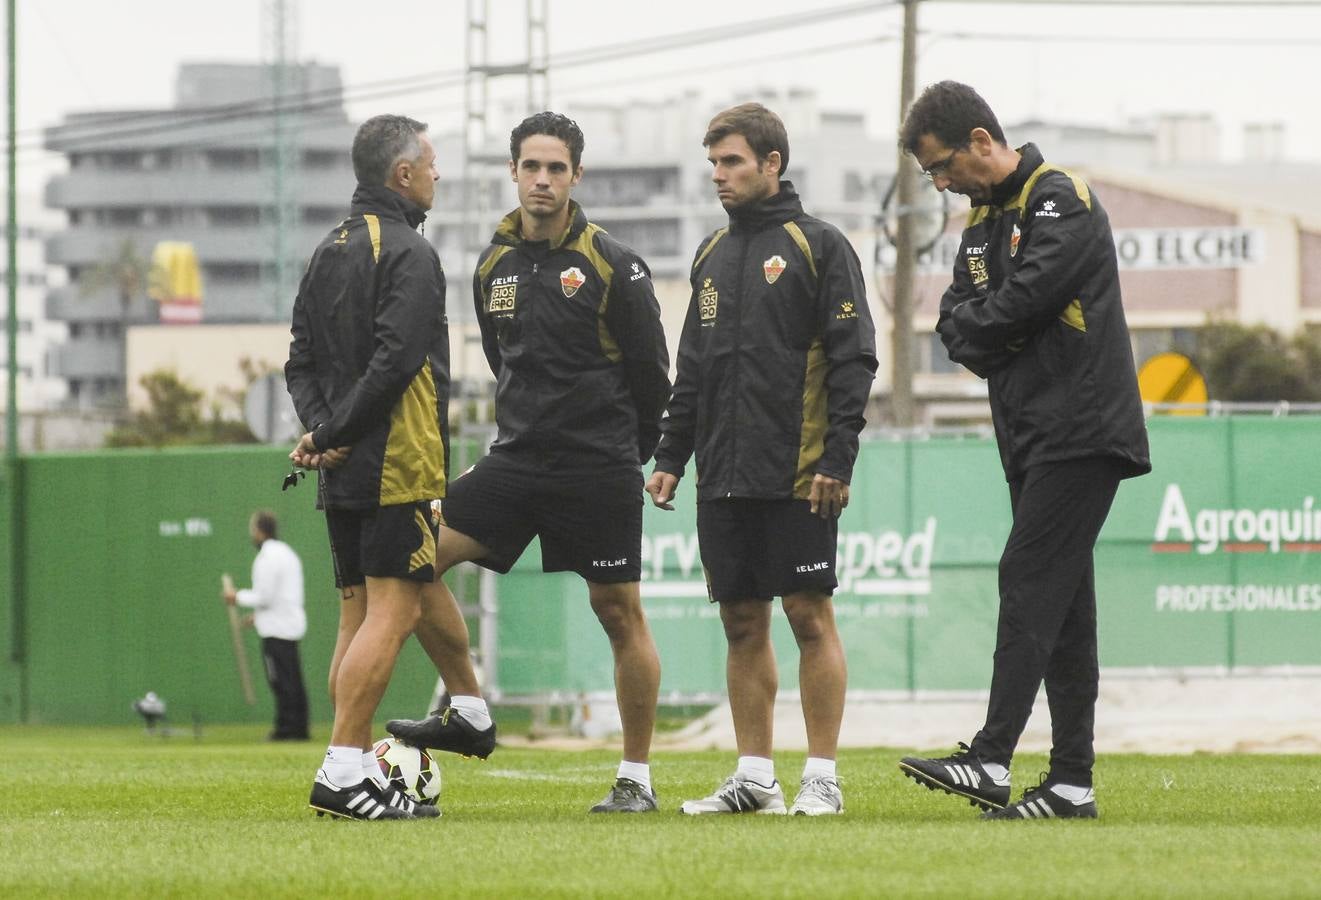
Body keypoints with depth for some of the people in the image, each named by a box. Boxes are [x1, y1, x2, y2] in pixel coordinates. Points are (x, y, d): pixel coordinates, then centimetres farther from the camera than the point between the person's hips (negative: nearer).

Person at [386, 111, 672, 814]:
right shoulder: (494, 266, 8)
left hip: (599, 469, -5)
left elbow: (650, 370, -1)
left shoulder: (612, 266, -8)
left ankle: (637, 777, 7)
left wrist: (635, 457, 7)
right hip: (516, 461, 5)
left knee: (619, 612, -1)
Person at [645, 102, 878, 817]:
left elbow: (852, 359, -8)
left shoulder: (818, 247, -3)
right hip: (724, 476, 6)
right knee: (742, 623, 7)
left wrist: (838, 459, -15)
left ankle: (821, 779, -1)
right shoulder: (712, 256, 16)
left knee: (810, 617, -3)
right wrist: (671, 455, 13)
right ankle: (753, 778, 12)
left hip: (797, 476, -6)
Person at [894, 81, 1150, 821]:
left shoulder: (1061, 200, -10)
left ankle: (991, 762, -23)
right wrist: (988, 340, -8)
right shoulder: (983, 222, 18)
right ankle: (1072, 782, 7)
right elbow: (957, 324, 13)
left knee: (1031, 587, -16)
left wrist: (977, 327, -1)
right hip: (1033, 438, 9)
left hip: (1081, 431, -9)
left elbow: (1021, 302, -19)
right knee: (1061, 604, 7)